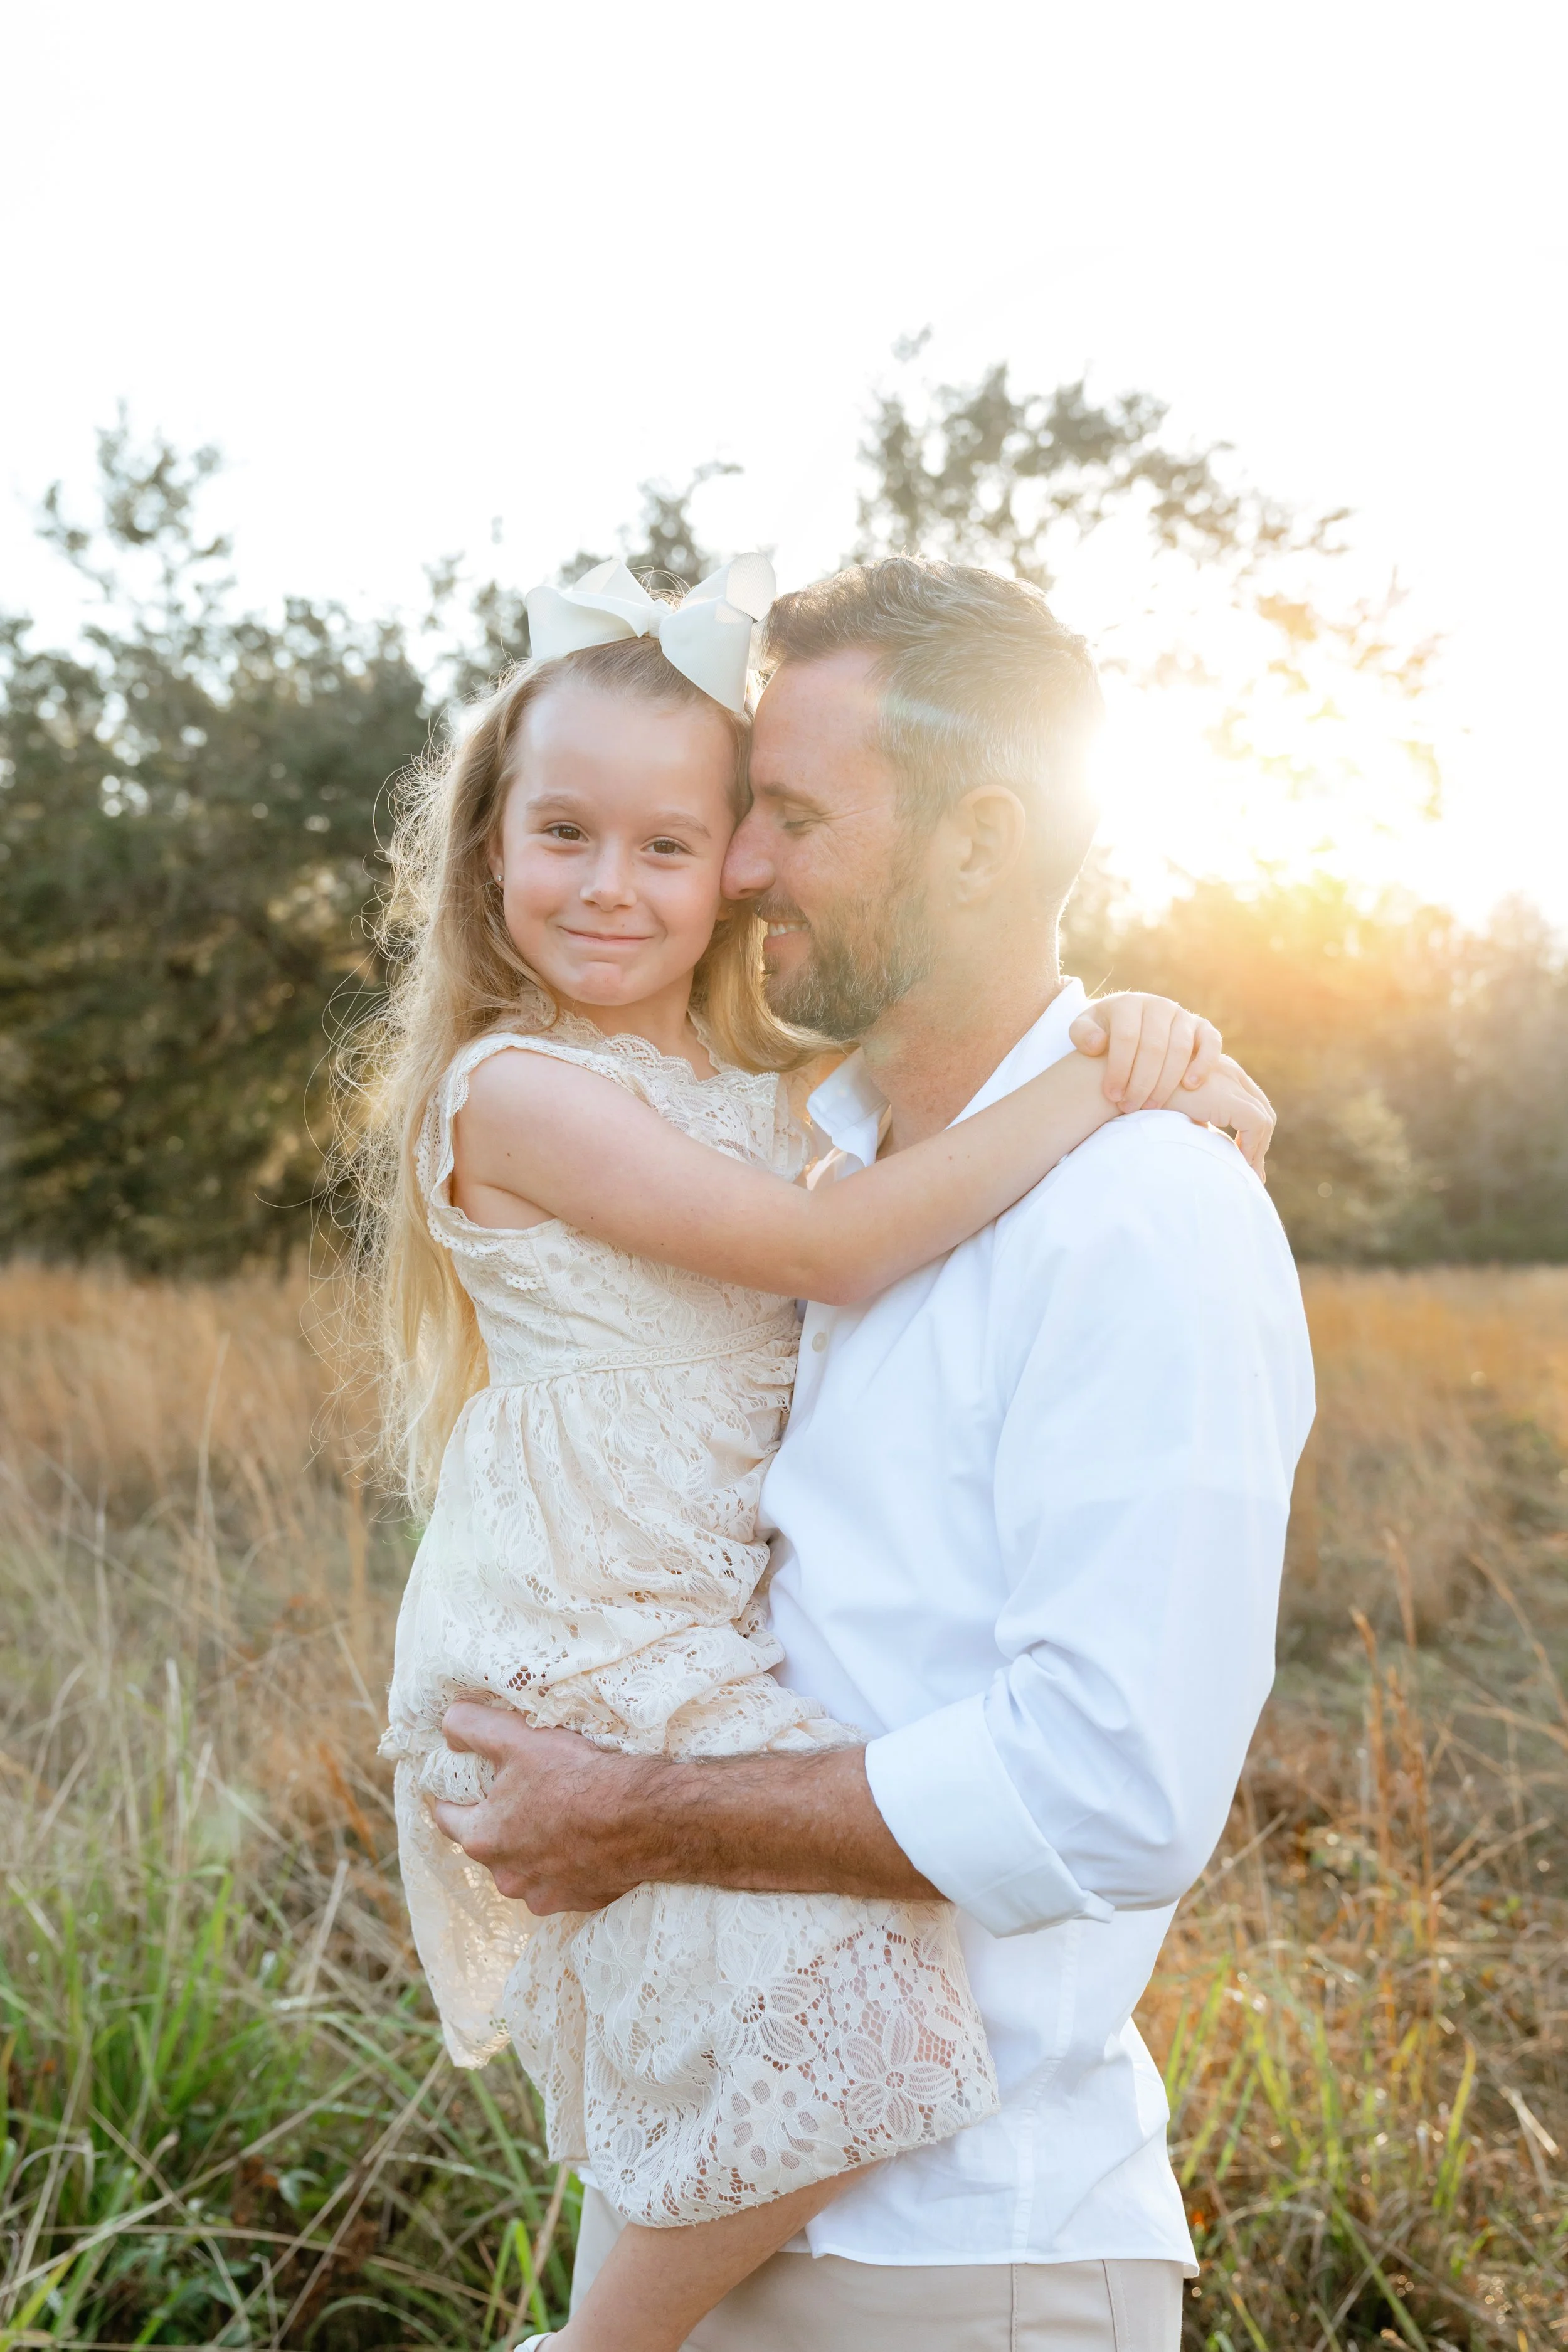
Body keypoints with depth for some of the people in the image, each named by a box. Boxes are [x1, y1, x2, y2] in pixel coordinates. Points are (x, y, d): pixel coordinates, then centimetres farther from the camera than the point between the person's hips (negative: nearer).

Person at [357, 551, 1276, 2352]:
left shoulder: (772, 1083, 9)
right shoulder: (513, 1089, -15)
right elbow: (831, 1253, -21)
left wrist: (1187, 1082, -7)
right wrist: (1102, 1087, -20)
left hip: (725, 1629, 8)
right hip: (573, 1662, -8)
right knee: (842, 2011, -19)